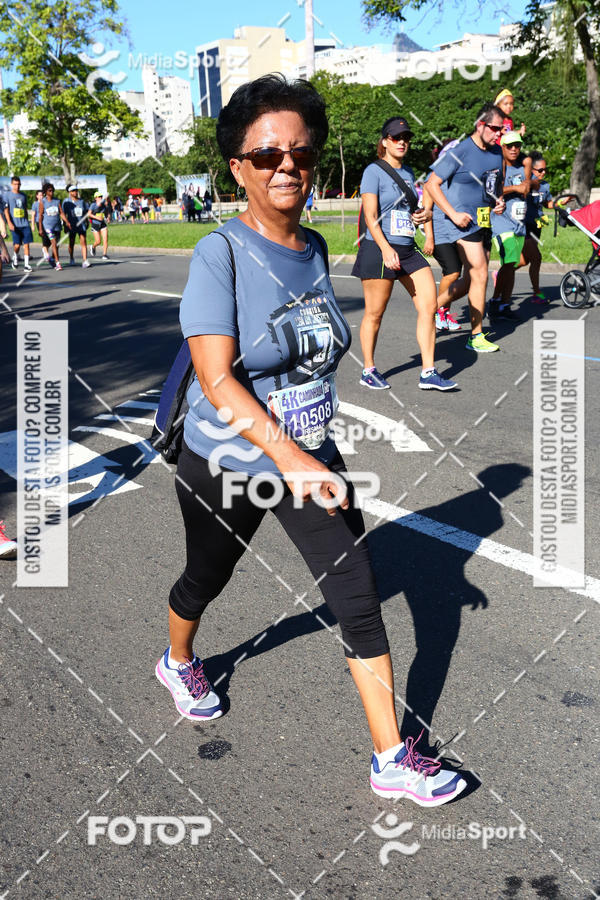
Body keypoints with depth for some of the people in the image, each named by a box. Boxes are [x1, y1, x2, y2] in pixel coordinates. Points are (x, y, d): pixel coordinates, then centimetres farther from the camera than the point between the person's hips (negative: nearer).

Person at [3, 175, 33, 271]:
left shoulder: (23, 196, 13)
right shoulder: (7, 195, 1)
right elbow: (6, 210, -4)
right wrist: (9, 223, -15)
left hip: (25, 224, 3)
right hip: (15, 225, -3)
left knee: (27, 244, -5)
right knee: (17, 245, -6)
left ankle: (26, 265, -3)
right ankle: (15, 258, 24)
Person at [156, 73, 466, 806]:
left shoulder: (315, 249, 0)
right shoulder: (219, 253, -18)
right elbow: (216, 377, -26)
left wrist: (310, 456, 16)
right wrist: (290, 459, -34)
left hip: (311, 459, 5)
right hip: (225, 464, -4)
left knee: (359, 597, 0)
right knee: (205, 579, 20)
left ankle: (392, 759, 13)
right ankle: (178, 662, 54)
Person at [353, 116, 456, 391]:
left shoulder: (408, 172, 16)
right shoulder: (374, 171, -5)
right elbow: (370, 215, -13)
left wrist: (423, 215, 5)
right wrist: (386, 249, -24)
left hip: (408, 249, 7)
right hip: (379, 250, -7)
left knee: (429, 305, -1)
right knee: (374, 314, 1)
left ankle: (428, 373, 4)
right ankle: (368, 371, 18)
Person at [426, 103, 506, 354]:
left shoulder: (497, 152, 10)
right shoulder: (459, 152, -12)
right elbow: (432, 184, -11)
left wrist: (499, 200, 4)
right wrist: (453, 214, -17)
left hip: (483, 223, 8)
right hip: (462, 223, -8)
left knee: (472, 280, 10)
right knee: (480, 276, -12)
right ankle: (476, 337, -3)